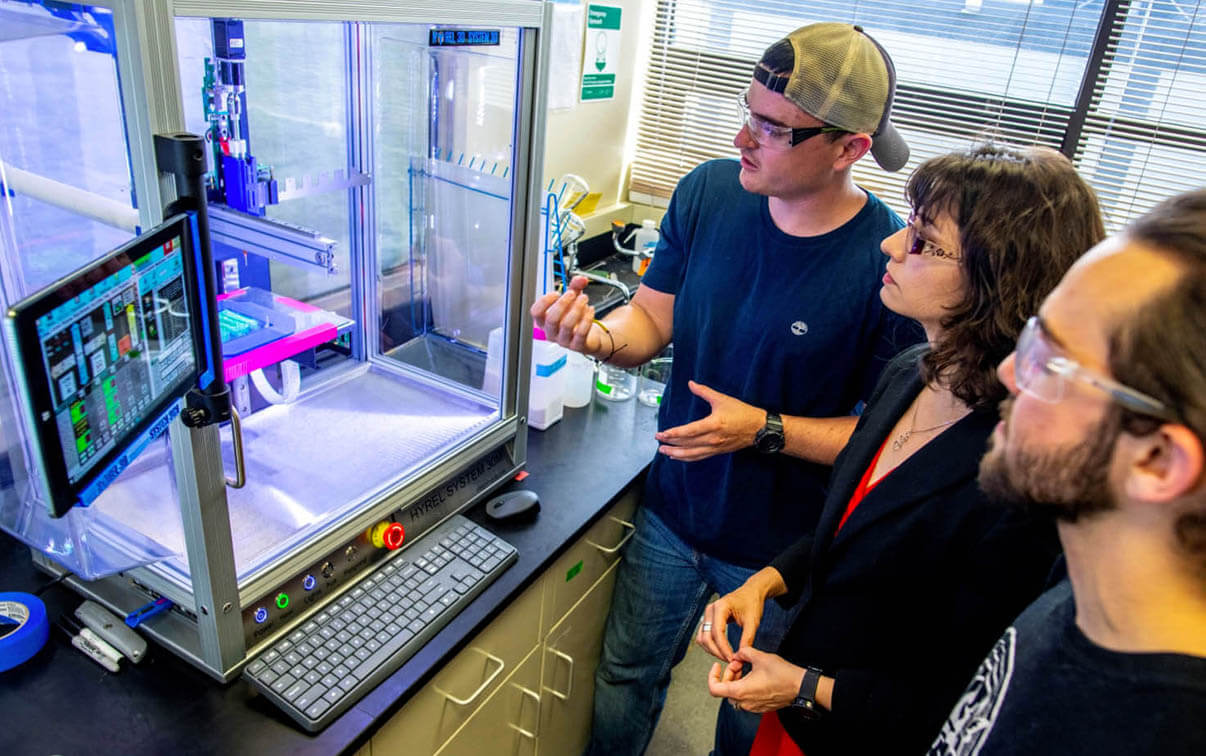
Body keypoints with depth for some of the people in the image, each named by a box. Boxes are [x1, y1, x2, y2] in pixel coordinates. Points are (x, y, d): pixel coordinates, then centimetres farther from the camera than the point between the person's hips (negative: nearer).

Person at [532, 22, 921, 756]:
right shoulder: (709, 191, -11)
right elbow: (652, 318, -3)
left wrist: (766, 431, -27)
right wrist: (598, 334, -24)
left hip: (781, 551, -3)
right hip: (673, 510, 4)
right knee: (627, 676, 25)